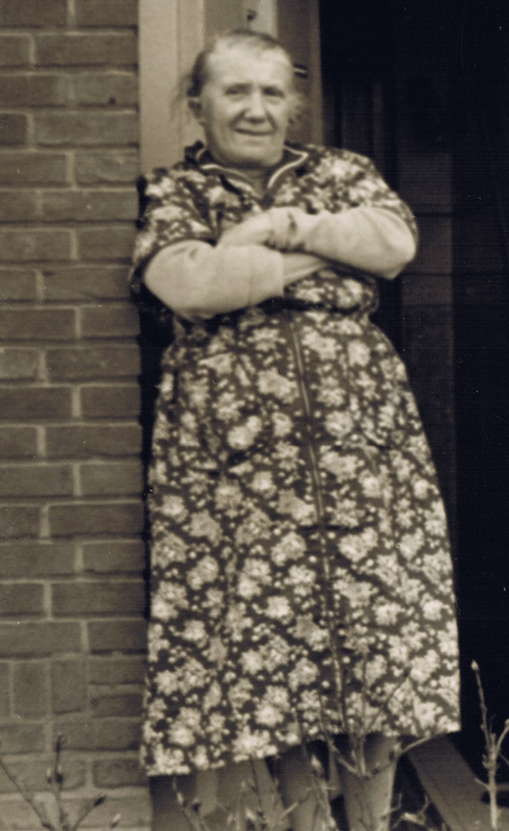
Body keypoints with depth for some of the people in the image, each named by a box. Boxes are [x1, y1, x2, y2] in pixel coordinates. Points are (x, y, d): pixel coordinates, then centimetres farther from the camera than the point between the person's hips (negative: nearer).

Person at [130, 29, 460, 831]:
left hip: (360, 438, 2)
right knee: (261, 627, 1)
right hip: (230, 453, -2)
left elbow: (396, 243, -3)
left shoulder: (344, 174, 16)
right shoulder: (168, 194, 7)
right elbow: (189, 283, -13)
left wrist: (281, 226, -7)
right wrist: (327, 254, -6)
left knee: (378, 615, 3)